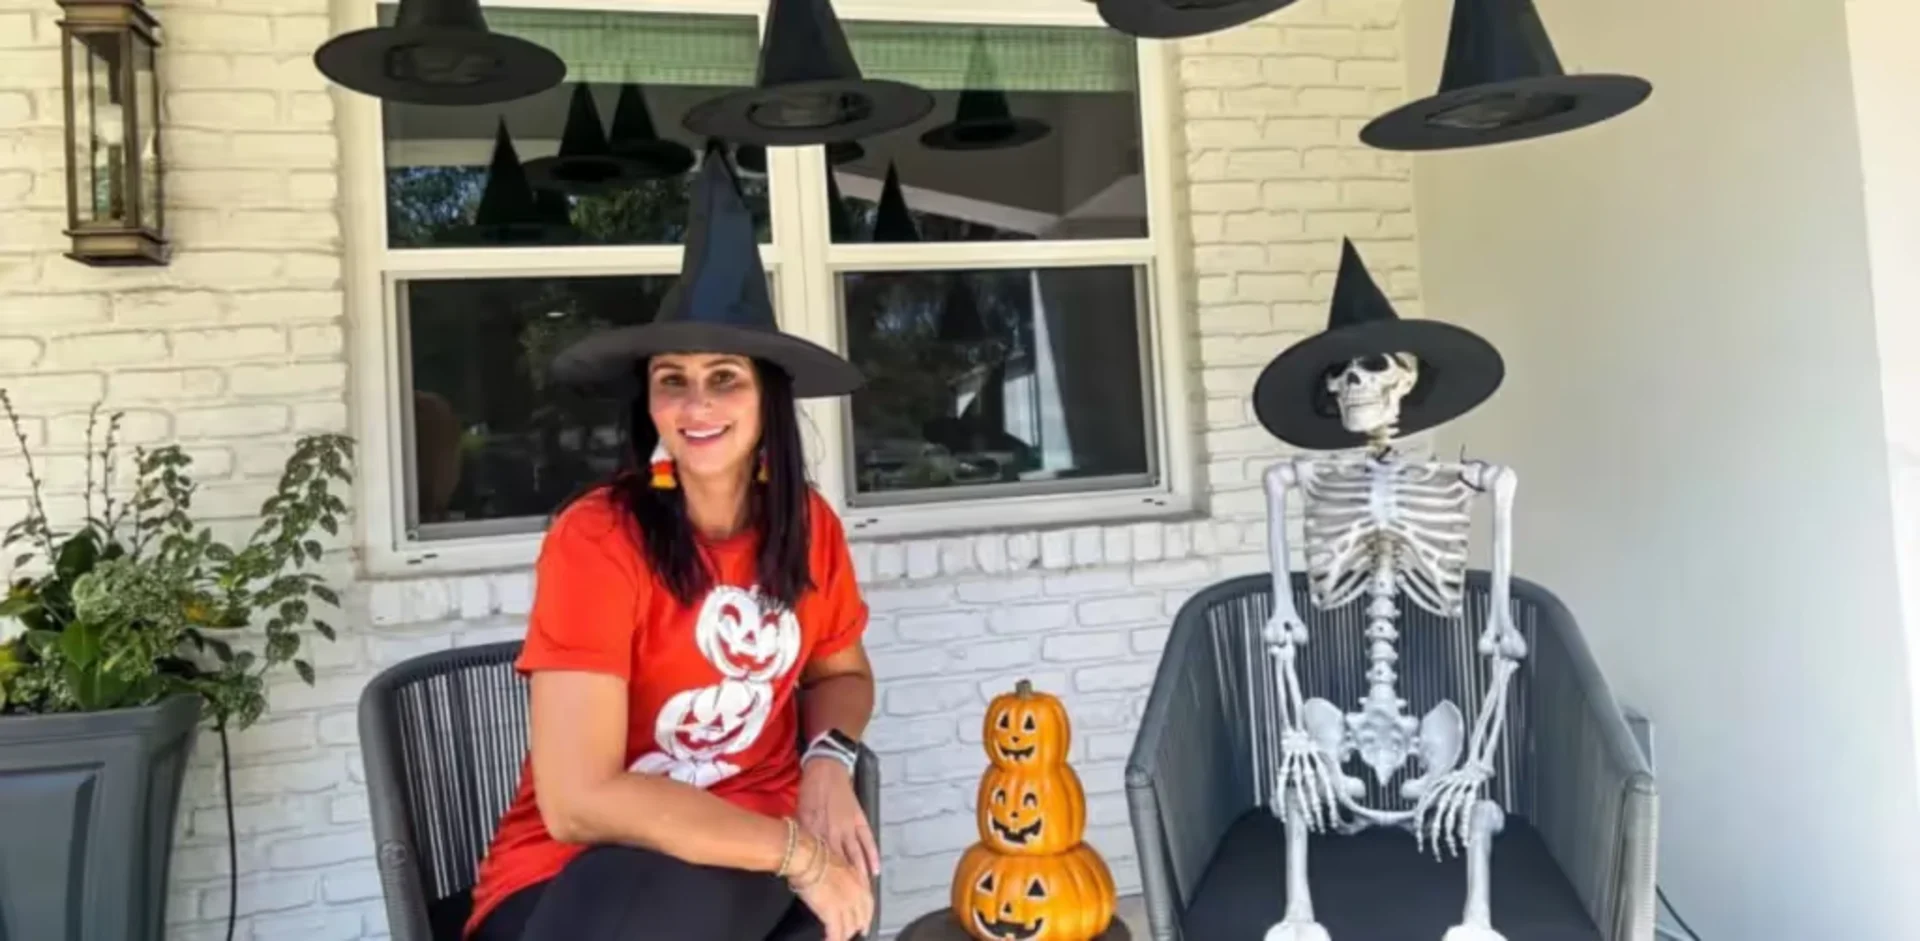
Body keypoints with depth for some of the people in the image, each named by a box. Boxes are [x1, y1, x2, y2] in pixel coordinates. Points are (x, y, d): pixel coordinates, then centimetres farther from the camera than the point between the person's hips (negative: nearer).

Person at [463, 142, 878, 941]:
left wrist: (828, 760, -6)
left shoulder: (810, 526, -1)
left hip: (761, 851, 5)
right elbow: (578, 802, -21)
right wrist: (795, 851, -20)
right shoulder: (595, 539, -17)